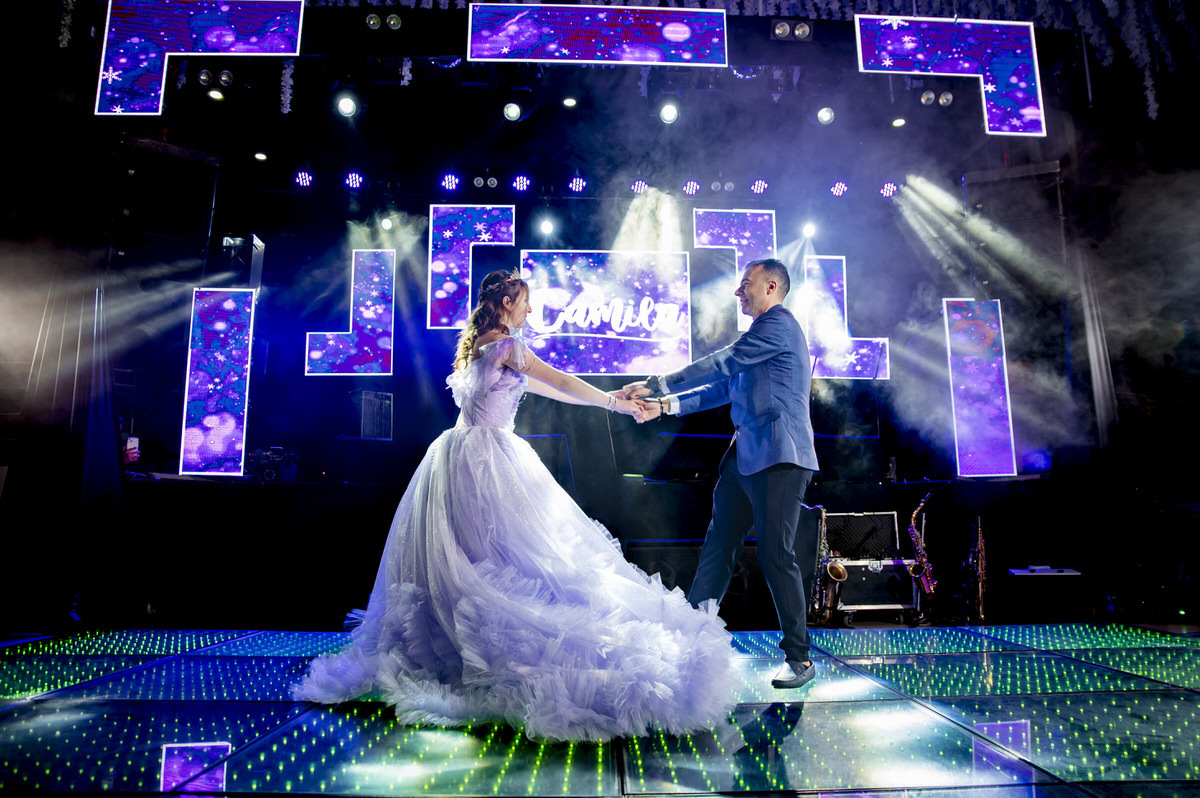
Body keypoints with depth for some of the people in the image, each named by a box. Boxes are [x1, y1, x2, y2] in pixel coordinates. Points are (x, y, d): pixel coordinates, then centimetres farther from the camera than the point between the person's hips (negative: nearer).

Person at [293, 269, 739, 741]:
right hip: (487, 459, -9)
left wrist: (607, 398, 22)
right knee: (517, 551, -6)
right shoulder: (505, 345, -9)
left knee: (458, 558, 12)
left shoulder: (477, 346, 18)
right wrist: (614, 403, 2)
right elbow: (560, 381, -8)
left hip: (458, 457, 9)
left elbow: (544, 388, 21)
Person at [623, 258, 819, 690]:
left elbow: (721, 364, -13)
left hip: (779, 459, -10)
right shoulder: (763, 333, 24)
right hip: (746, 458, 10)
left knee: (775, 554, -8)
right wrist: (667, 405, 12)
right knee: (718, 547, 10)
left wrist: (656, 384, -10)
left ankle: (799, 658, 5)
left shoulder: (778, 322, -6)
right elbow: (724, 388, 21)